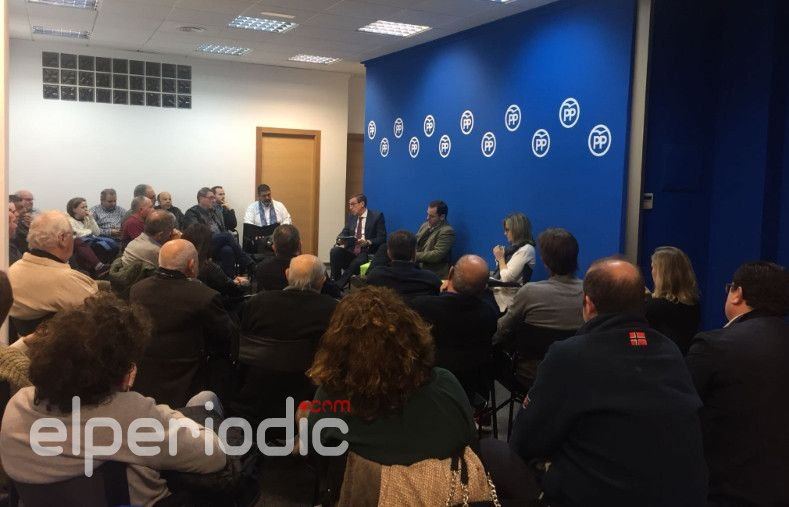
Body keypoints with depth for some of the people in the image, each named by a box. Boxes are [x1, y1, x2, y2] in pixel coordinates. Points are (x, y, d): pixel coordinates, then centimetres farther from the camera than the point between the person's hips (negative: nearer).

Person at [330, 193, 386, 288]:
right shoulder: (351, 217, 13)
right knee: (334, 251, -23)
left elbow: (382, 238, -9)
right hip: (351, 251, 5)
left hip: (368, 252, -5)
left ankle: (338, 286, -25)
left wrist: (368, 242, -26)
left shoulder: (377, 216, -3)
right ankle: (335, 282, -17)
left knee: (356, 262, -36)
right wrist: (340, 239, -12)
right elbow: (344, 233, 12)